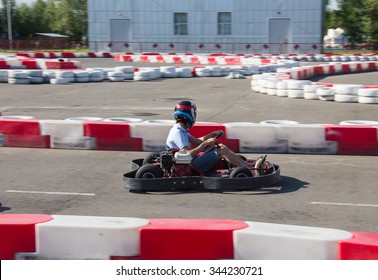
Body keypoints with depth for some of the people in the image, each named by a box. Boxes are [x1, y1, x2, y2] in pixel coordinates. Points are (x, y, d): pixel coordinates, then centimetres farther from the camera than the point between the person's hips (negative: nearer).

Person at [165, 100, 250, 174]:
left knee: (221, 146, 7)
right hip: (192, 166, -10)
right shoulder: (178, 133, -20)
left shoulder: (181, 130, 13)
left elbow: (197, 141, 19)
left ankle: (245, 164, 7)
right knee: (222, 151, -11)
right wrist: (206, 143, -23)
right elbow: (189, 154, -26)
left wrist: (213, 134, 8)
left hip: (192, 161, 10)